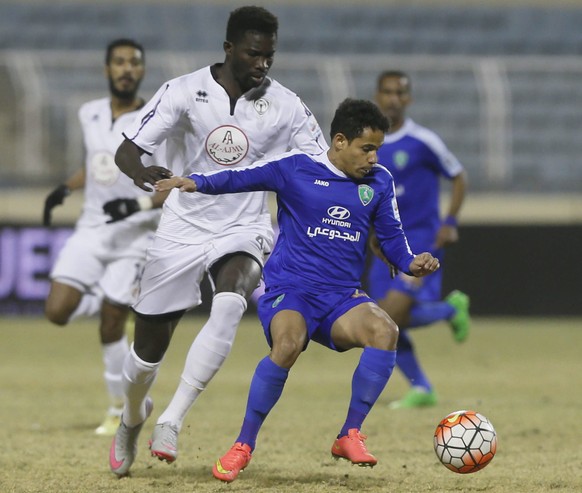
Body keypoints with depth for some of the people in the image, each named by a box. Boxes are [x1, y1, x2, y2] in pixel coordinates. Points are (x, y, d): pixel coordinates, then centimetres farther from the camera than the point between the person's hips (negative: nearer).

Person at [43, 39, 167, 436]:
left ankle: (123, 408, 14)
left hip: (135, 235, -4)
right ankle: (106, 300, 20)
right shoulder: (90, 114, 7)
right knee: (57, 311, -11)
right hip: (91, 229, 5)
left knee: (110, 328, -5)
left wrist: (140, 203, -26)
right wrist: (65, 189, 8)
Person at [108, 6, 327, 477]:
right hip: (182, 230, 0)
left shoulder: (285, 105, -5)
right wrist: (142, 172, -36)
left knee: (230, 305, -34)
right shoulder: (184, 91, -9)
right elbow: (127, 151, -12)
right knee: (148, 351, 6)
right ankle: (133, 418, 41)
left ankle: (171, 421, -29)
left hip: (244, 231, 0)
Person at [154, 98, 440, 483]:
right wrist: (198, 182, -19)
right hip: (289, 291, -4)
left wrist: (412, 262, -6)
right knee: (288, 343, -35)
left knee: (385, 331, -29)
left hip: (342, 298, 4)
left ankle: (350, 435, -16)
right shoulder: (296, 169, -1)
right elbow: (244, 178, -2)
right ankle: (244, 445, -17)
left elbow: (392, 238, 15)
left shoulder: (380, 182, 10)